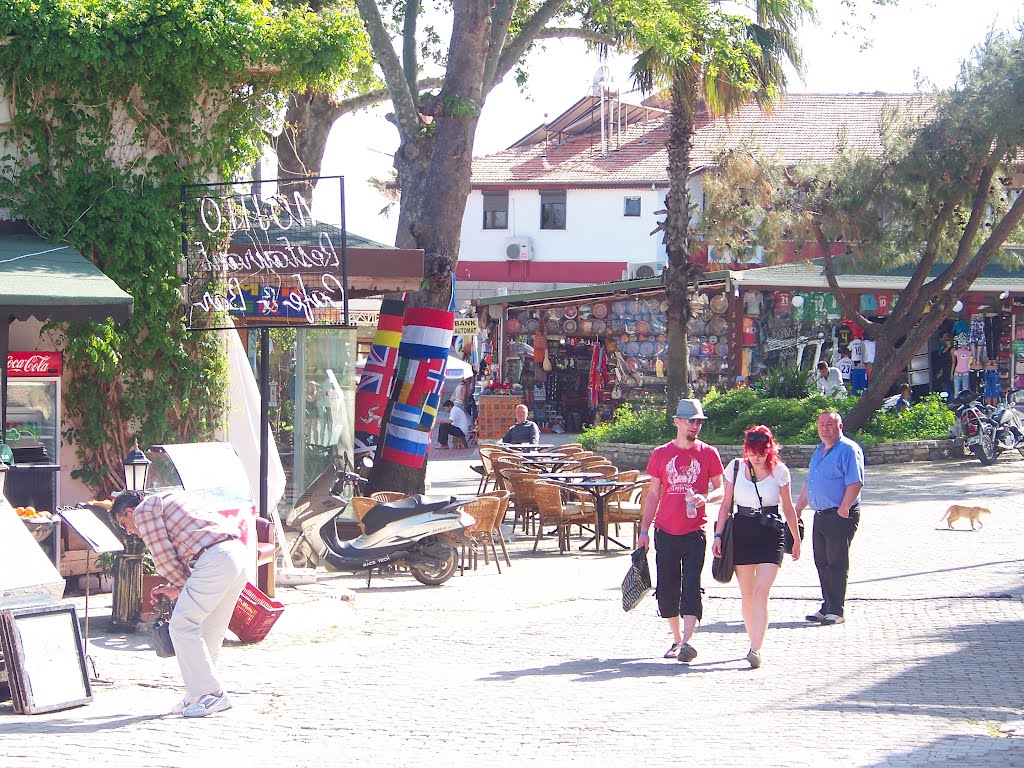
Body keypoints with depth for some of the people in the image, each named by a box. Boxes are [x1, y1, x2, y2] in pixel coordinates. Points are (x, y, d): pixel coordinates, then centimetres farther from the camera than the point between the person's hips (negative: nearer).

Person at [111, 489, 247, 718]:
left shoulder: (144, 510, 6)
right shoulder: (168, 500, 33)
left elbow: (163, 556, 1)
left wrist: (180, 585, 15)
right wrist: (175, 588, 24)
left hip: (215, 558, -9)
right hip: (238, 552, 9)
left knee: (182, 626, -6)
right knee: (209, 631, 15)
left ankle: (211, 694, -8)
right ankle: (199, 694, 20)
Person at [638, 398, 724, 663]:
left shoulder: (708, 453, 4)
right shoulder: (661, 454, 8)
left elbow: (720, 490, 7)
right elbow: (653, 494, 11)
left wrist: (705, 497, -16)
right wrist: (644, 530, 6)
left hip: (694, 532, -2)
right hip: (665, 532, 2)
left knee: (691, 586, -11)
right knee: (667, 589, 4)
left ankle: (687, 642, -16)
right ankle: (676, 640, 18)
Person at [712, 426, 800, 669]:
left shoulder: (779, 471, -2)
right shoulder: (736, 467, 2)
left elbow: (788, 508, 8)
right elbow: (726, 504, 8)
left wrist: (796, 539, 13)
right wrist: (718, 534, 1)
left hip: (771, 535, -2)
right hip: (741, 534, 2)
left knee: (761, 592, -14)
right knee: (747, 594, 8)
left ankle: (756, 650, -20)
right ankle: (754, 642, 22)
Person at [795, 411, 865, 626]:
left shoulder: (848, 450, -10)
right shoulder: (819, 451, 18)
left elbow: (855, 483, -18)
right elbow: (809, 484, 26)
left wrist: (843, 510, -21)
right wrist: (798, 508, 21)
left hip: (840, 517, -9)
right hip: (821, 516, 9)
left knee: (837, 564, -5)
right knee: (822, 563, 10)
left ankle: (836, 611, -1)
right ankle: (827, 607, 18)